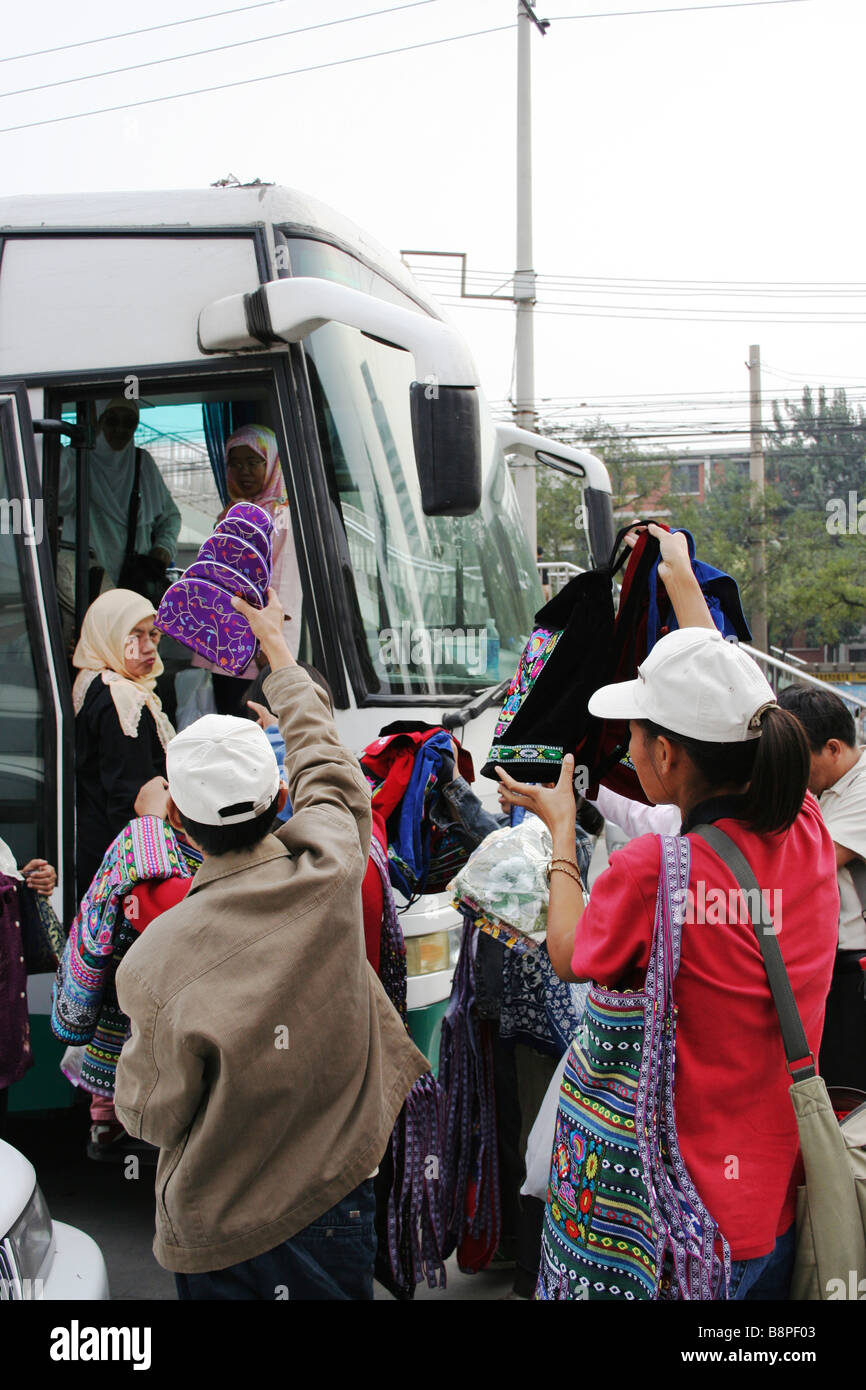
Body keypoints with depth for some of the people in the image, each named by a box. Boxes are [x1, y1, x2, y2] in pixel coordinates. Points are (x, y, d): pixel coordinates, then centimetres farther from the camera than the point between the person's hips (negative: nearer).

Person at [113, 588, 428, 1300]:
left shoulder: (157, 959, -28)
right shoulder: (330, 874, -21)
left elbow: (152, 1118, -13)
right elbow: (324, 758, 1)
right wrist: (276, 645, 16)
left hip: (220, 1235, -2)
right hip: (338, 1203, 2)